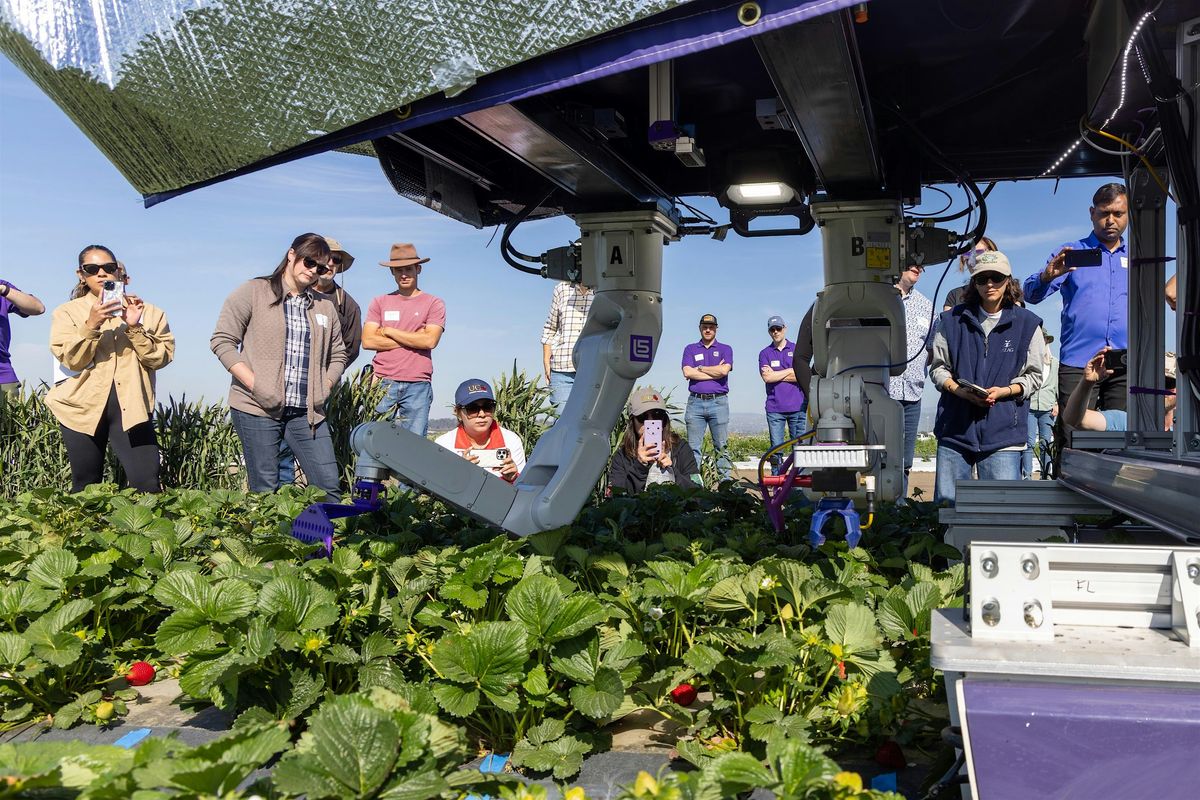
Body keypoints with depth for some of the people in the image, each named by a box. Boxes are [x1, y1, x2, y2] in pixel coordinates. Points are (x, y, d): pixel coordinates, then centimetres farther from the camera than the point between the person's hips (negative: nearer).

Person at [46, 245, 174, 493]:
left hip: (131, 407, -1)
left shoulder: (147, 311, 11)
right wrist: (91, 326, -16)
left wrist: (135, 327, -11)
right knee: (85, 488, 8)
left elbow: (161, 357, 1)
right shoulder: (67, 312, 10)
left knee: (147, 486, -12)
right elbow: (70, 360, -3)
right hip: (83, 407, 1)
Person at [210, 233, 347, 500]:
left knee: (328, 486, -2)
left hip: (307, 411, 4)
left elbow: (338, 354, 22)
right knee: (265, 491, 1)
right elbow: (222, 340, -2)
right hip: (257, 408, -4)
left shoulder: (325, 306, 16)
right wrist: (254, 384, -11)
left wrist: (324, 388, 5)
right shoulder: (253, 292, 2)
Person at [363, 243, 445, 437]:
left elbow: (430, 341, -7)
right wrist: (413, 339, -3)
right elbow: (368, 341, 0)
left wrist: (389, 331, -1)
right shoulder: (379, 302, 13)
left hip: (417, 386, -1)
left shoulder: (434, 303, 8)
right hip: (382, 383, 1)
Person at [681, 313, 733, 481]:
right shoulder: (690, 349, 15)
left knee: (722, 446, 0)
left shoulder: (725, 349, 12)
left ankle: (726, 481, 2)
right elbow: (687, 372, -3)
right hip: (695, 402, 1)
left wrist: (700, 368, 1)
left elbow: (724, 370, -8)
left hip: (719, 402, -1)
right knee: (693, 447, -1)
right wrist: (714, 372, -2)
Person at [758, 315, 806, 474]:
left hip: (797, 406, 0)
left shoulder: (797, 349, 9)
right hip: (774, 408, 0)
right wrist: (790, 371, -3)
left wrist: (776, 375, -5)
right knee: (776, 448, 0)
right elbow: (767, 377, -5)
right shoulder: (765, 353, 11)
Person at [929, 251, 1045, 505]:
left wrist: (1004, 391, -10)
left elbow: (1034, 376, 9)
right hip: (955, 426, 1)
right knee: (945, 503, 5)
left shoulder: (1027, 323, 6)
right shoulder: (953, 320, 8)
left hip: (1003, 431, -1)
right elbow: (938, 367, 11)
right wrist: (957, 389, -8)